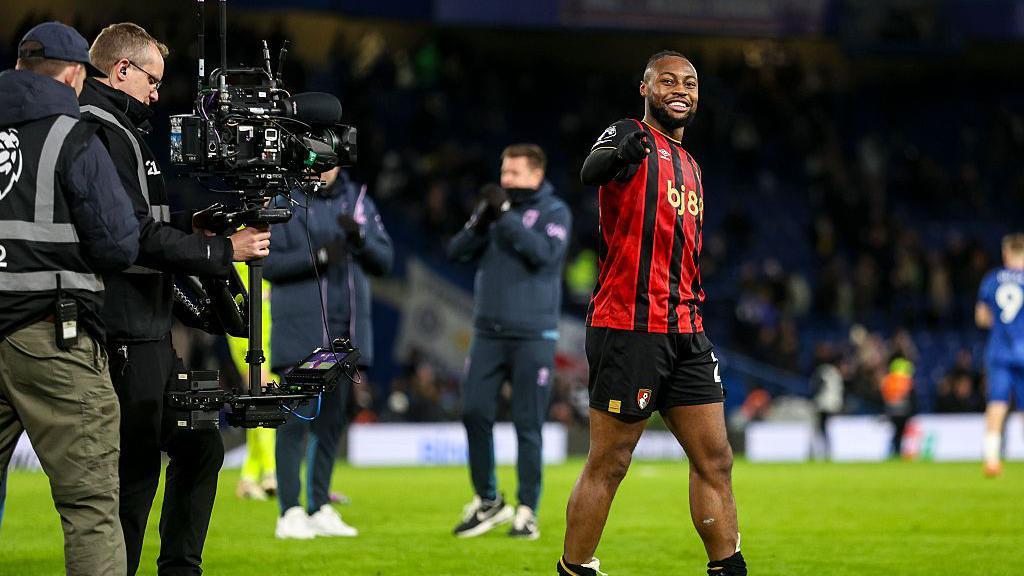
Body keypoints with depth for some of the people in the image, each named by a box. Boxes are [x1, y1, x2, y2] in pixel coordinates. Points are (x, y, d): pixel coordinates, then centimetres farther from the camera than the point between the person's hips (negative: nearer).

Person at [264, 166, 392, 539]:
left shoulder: (358, 200, 11)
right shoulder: (283, 201, -2)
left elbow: (383, 261, 6)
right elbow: (268, 263, -10)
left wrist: (359, 237, -13)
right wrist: (318, 257, -22)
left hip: (346, 331, 5)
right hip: (300, 330, -5)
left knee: (330, 423, 8)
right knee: (296, 421, -8)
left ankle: (320, 509, 13)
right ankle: (291, 514, -8)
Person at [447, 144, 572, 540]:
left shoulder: (554, 212, 0)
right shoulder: (494, 205, 12)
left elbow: (544, 253, -18)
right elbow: (457, 251, 5)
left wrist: (506, 215, -19)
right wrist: (481, 220, -12)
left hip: (533, 335, -4)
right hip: (488, 332, 4)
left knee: (527, 424, -2)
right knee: (475, 413, -3)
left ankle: (527, 512, 4)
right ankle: (486, 500, 12)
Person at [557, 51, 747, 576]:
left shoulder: (689, 167, 20)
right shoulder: (629, 136, -6)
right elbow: (590, 174, -31)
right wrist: (619, 153, -50)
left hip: (685, 332, 8)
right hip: (629, 327, -8)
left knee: (714, 460, 7)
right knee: (609, 463, -4)